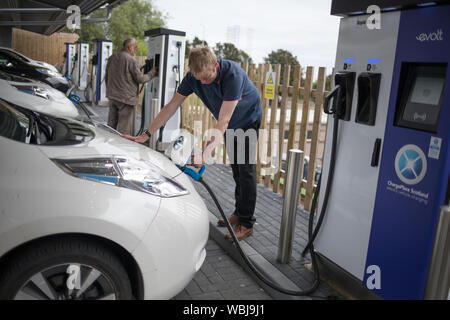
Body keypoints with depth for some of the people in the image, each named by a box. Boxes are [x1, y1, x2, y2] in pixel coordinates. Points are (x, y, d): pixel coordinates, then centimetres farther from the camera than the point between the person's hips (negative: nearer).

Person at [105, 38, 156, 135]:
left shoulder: (112, 58, 11)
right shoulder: (131, 60, -13)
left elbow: (106, 77, 18)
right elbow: (140, 79, -11)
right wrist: (152, 73, 5)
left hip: (112, 96, 8)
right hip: (126, 97, -8)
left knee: (111, 124, 16)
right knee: (124, 128, -2)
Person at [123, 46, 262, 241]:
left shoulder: (233, 74, -38)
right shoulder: (193, 77, -20)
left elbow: (223, 121, -40)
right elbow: (171, 107, -16)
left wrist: (205, 153, -46)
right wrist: (145, 135, -21)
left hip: (248, 119, -5)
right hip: (230, 124, 6)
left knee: (246, 170, -7)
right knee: (235, 168, 11)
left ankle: (247, 223, 1)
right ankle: (238, 213, 24)